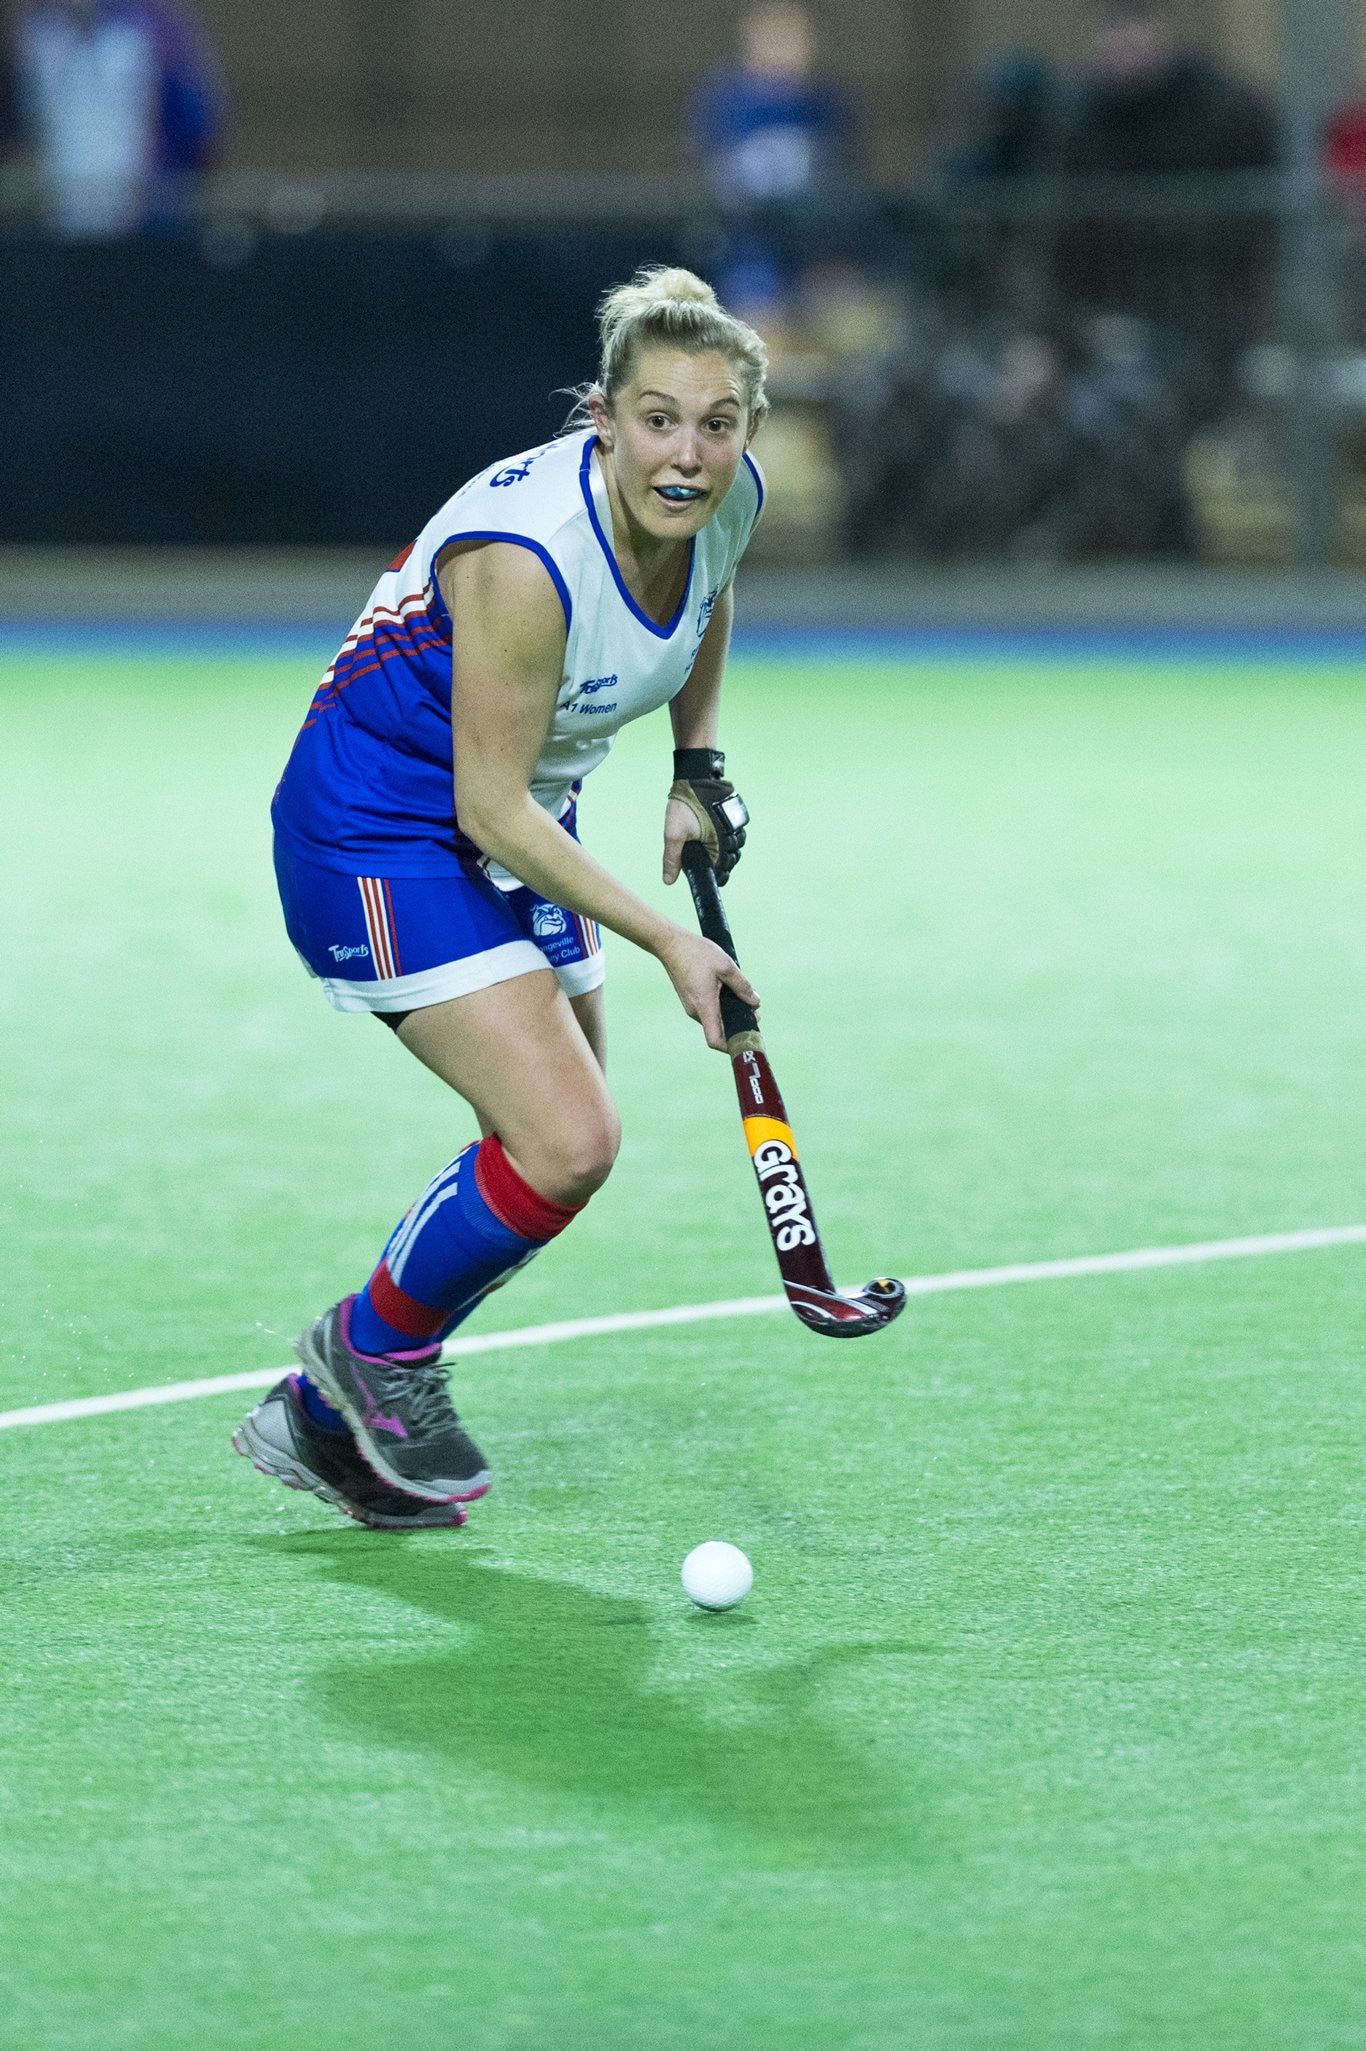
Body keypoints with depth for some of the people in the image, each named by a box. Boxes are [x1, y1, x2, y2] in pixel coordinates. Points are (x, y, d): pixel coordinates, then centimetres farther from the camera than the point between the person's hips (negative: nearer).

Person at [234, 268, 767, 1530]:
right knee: (565, 1146, -19)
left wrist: (699, 770, 7)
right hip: (383, 832, -8)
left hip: (520, 831, 9)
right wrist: (667, 941, -26)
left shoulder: (728, 498, -11)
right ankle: (376, 1345, 8)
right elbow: (490, 805, -26)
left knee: (552, 1159, 9)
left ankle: (324, 1419, 24)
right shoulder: (524, 555, -33)